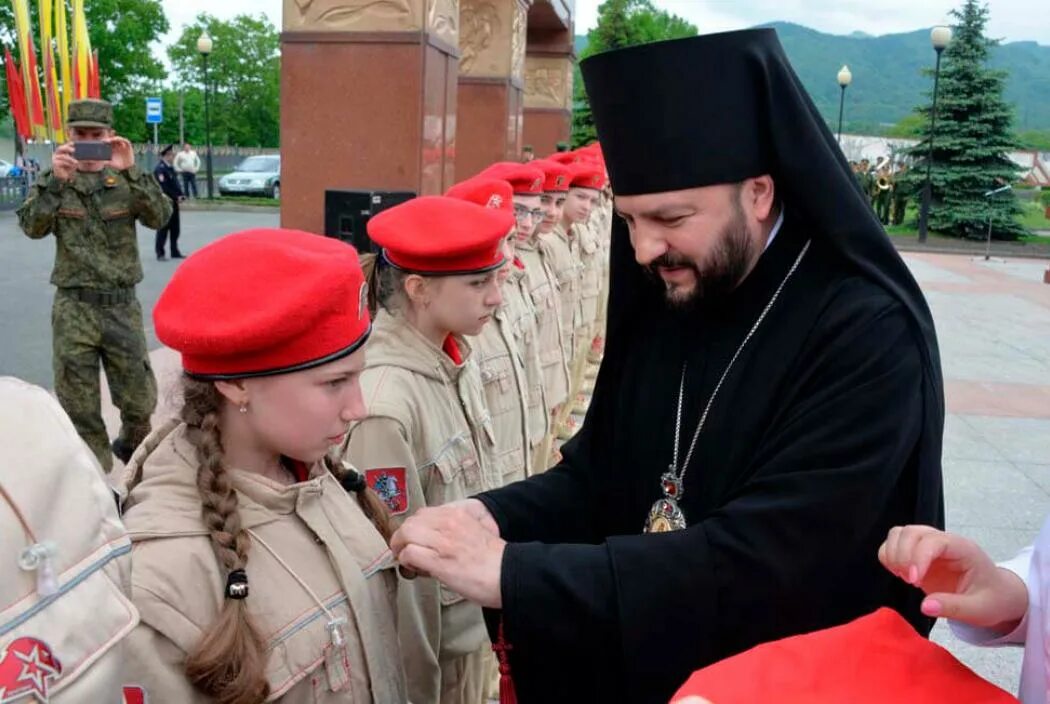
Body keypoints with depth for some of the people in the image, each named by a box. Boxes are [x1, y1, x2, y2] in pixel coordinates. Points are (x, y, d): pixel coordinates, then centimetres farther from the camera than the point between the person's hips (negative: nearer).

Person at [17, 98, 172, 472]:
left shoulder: (127, 180, 5)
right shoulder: (53, 181, 6)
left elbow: (160, 217, -12)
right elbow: (32, 227, -8)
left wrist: (131, 171, -21)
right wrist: (56, 180, -19)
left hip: (122, 304, 0)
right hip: (73, 307, 0)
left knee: (139, 398, 8)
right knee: (78, 405, 3)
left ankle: (132, 448, 38)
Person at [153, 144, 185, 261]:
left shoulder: (170, 167, 15)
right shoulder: (160, 168, -14)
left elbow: (175, 183, 19)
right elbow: (163, 187, -20)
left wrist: (179, 195, 4)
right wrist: (174, 197, -16)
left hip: (173, 202, 9)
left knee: (175, 228, 12)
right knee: (163, 228, -4)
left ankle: (175, 252, 20)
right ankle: (160, 253, 2)